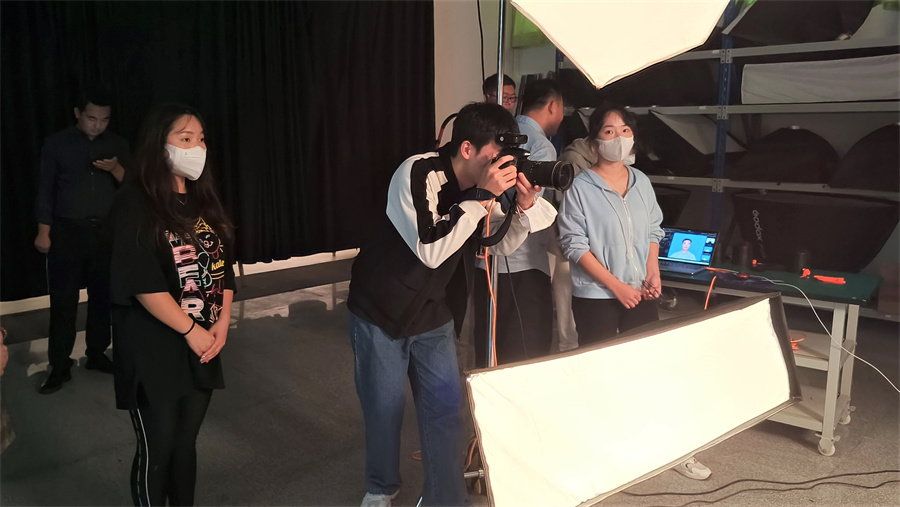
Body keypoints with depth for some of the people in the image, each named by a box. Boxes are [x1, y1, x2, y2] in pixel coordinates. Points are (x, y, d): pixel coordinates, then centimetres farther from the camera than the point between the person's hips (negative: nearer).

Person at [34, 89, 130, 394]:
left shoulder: (117, 145, 6)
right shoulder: (56, 143, 0)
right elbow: (45, 189, 1)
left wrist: (115, 169, -15)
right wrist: (44, 231, -4)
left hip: (106, 231, 2)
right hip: (66, 231, -2)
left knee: (103, 296, 7)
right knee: (63, 300, -1)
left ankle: (97, 354, 21)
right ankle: (59, 366, 6)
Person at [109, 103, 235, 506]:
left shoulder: (203, 200, 10)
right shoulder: (135, 204, -11)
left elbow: (222, 267, 10)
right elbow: (142, 282, -17)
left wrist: (222, 322, -3)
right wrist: (189, 329, -14)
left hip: (202, 346, 6)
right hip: (153, 350, -6)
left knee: (186, 442, 14)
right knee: (157, 449, 4)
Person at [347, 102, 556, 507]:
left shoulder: (480, 185, -3)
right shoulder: (418, 173, -24)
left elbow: (502, 245, 6)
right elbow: (430, 250, -32)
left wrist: (525, 204, -13)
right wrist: (483, 197, -31)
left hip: (434, 318, 5)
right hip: (380, 313, -5)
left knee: (445, 410, 4)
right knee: (385, 409, 8)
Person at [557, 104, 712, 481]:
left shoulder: (641, 182, 7)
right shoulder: (581, 188, -10)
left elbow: (654, 230, 15)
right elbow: (575, 244, -13)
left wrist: (653, 272, -1)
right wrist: (617, 286, -15)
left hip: (640, 293, 5)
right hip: (596, 297, -4)